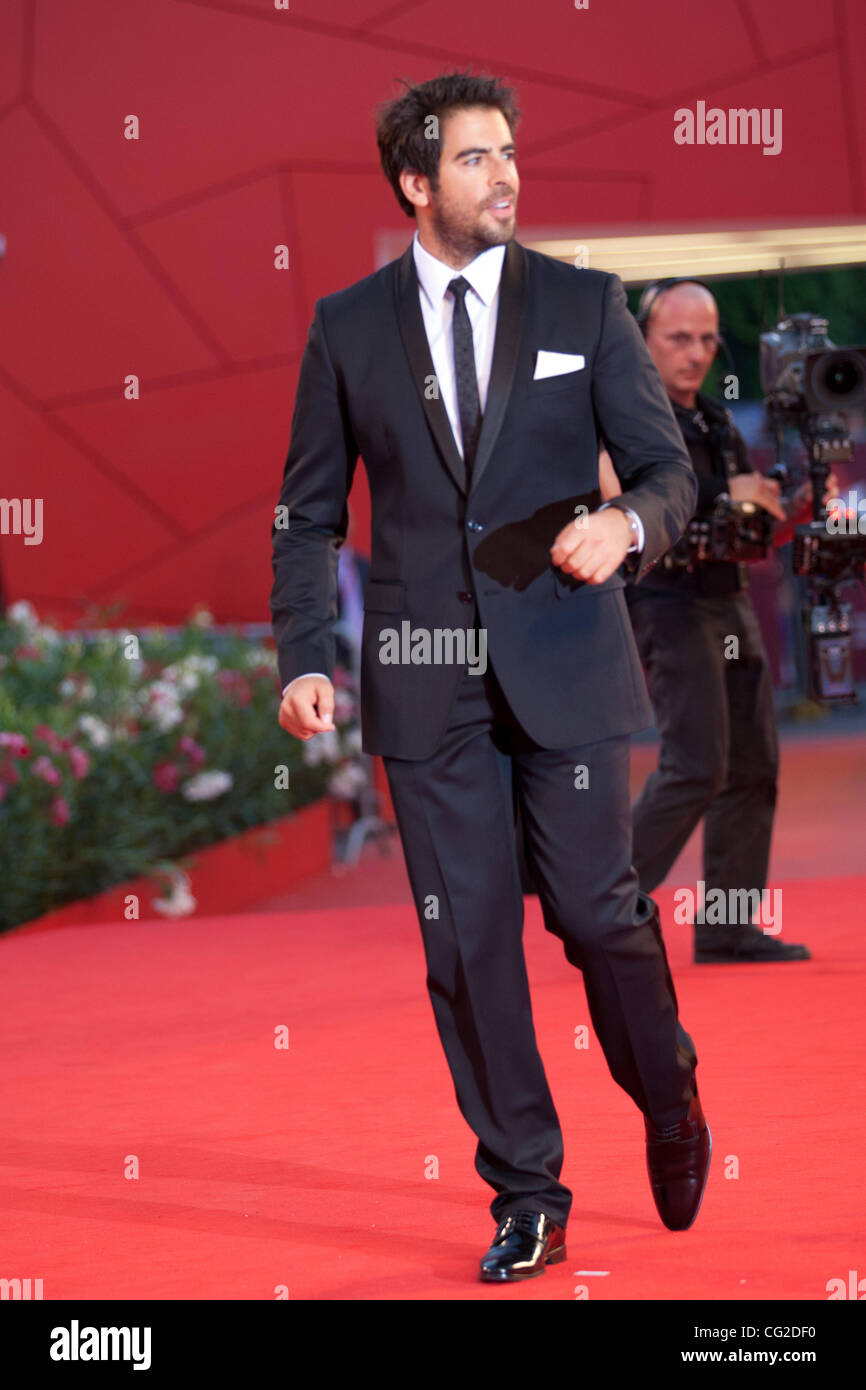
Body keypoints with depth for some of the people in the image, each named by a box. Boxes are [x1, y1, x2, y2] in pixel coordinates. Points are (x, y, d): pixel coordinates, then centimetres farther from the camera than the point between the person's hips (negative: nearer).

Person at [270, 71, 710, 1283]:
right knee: (465, 939, 2)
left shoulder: (585, 305, 3)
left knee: (600, 911, 0)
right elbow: (311, 511, 9)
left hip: (563, 659, -1)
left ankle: (672, 1114, 28)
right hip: (426, 673, 1)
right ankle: (526, 1198, 12)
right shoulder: (348, 328, 5)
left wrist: (628, 524, -19)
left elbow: (668, 465, 5)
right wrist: (305, 657, -3)